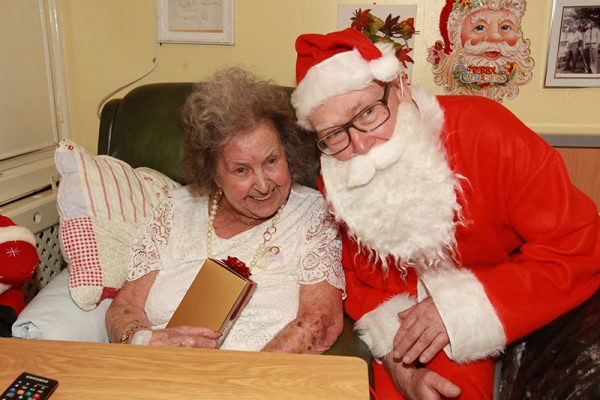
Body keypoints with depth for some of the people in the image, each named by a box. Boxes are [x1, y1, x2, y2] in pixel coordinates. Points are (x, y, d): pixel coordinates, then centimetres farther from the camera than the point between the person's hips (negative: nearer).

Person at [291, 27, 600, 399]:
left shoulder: (484, 131, -23)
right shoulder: (336, 184, -11)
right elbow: (361, 282, -3)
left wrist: (463, 309, -26)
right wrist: (398, 363, -20)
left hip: (509, 327, -2)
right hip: (404, 328, 3)